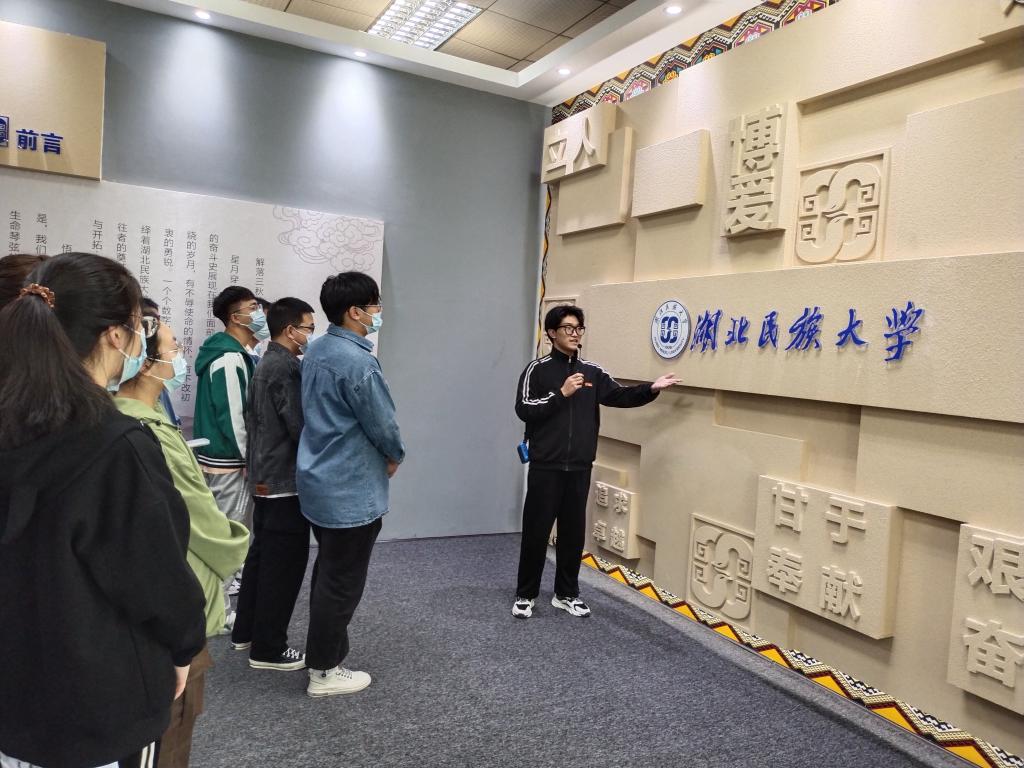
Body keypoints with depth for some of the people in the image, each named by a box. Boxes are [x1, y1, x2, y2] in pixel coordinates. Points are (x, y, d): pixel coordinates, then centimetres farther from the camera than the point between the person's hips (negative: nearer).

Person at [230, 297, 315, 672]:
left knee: (261, 555, 19)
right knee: (284, 564, -2)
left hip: (264, 476, 10)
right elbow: (300, 426, -21)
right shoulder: (287, 368, -18)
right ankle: (268, 648, 7)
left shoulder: (264, 364, 13)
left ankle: (245, 631, 30)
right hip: (286, 480, -10)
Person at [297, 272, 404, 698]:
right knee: (342, 580, 3)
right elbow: (381, 422, -18)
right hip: (351, 488, -9)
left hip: (320, 479, 10)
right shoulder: (357, 361, -23)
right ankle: (324, 671, 15)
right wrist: (395, 456, 3)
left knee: (327, 571, 22)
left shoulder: (315, 351, 7)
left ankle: (325, 646, 36)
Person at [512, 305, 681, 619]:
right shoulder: (538, 369, -3)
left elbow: (621, 396, 1)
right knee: (536, 531, 3)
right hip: (546, 467, -4)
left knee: (574, 532, 11)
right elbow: (523, 410, -11)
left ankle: (566, 594, 25)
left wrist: (651, 388, -13)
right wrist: (561, 393, -16)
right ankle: (525, 594, 18)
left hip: (579, 468, 4)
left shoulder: (592, 372, 9)